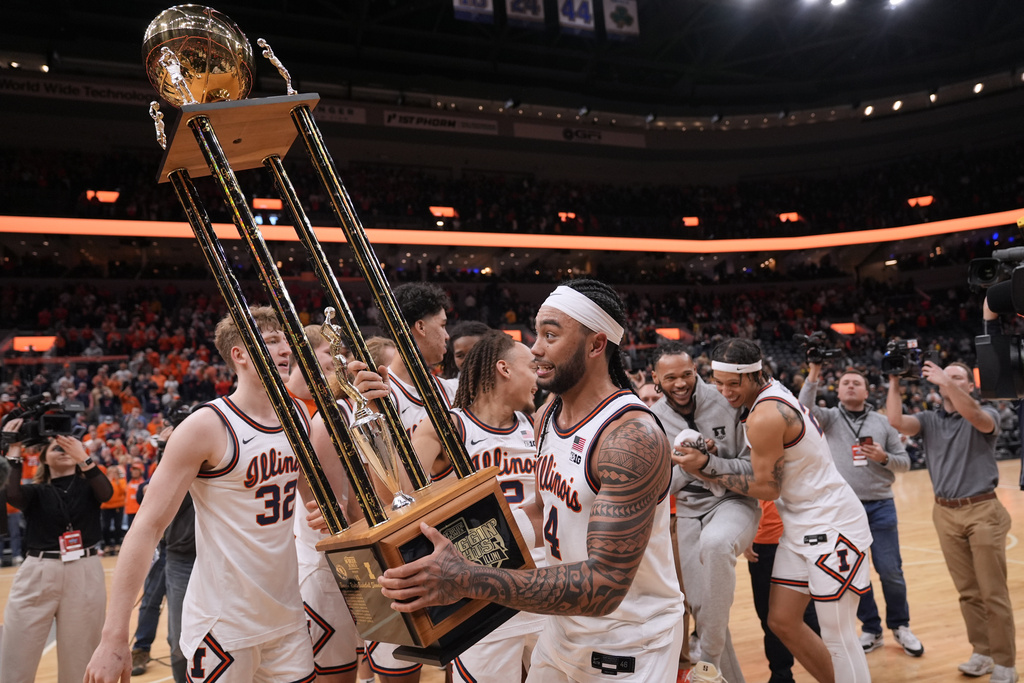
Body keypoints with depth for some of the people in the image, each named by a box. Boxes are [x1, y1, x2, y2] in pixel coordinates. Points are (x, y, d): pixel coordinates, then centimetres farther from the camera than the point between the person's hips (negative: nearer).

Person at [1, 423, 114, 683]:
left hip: (85, 574, 0)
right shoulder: (36, 491, 6)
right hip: (38, 574, 0)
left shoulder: (88, 486, 7)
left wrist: (83, 458, -27)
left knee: (79, 656, 8)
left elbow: (107, 493, -17)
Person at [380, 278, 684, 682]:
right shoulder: (549, 416, -1)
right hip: (563, 629, 7)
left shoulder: (632, 437, -28)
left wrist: (469, 581, -40)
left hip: (629, 648, -7)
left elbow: (604, 585, -34)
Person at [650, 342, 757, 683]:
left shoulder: (725, 403, -11)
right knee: (699, 605, 3)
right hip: (688, 511, 3)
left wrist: (707, 462, -25)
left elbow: (753, 468, -10)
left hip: (733, 501, -3)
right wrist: (685, 466, -19)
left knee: (715, 543, -36)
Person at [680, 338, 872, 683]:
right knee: (782, 621, 11)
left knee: (837, 636, -2)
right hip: (801, 524, 9)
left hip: (831, 524, -9)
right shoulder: (773, 390, 4)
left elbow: (767, 488, -17)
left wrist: (706, 471, -14)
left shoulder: (765, 416, -24)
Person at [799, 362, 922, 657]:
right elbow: (804, 407, -17)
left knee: (891, 572, 2)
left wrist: (884, 458, -12)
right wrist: (813, 375, -26)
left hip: (880, 506, 0)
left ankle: (900, 626, 24)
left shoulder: (882, 422, 7)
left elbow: (904, 462, 8)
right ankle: (871, 630, 22)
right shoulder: (829, 417, 4)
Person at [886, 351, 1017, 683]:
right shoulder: (929, 420, 7)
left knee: (994, 593, 1)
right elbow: (896, 421, -12)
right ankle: (983, 653, 21)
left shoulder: (986, 415, -2)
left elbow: (975, 416, -27)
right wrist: (894, 382, -15)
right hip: (945, 513, 3)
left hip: (983, 511, -3)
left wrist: (947, 382, -34)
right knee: (968, 592, 11)